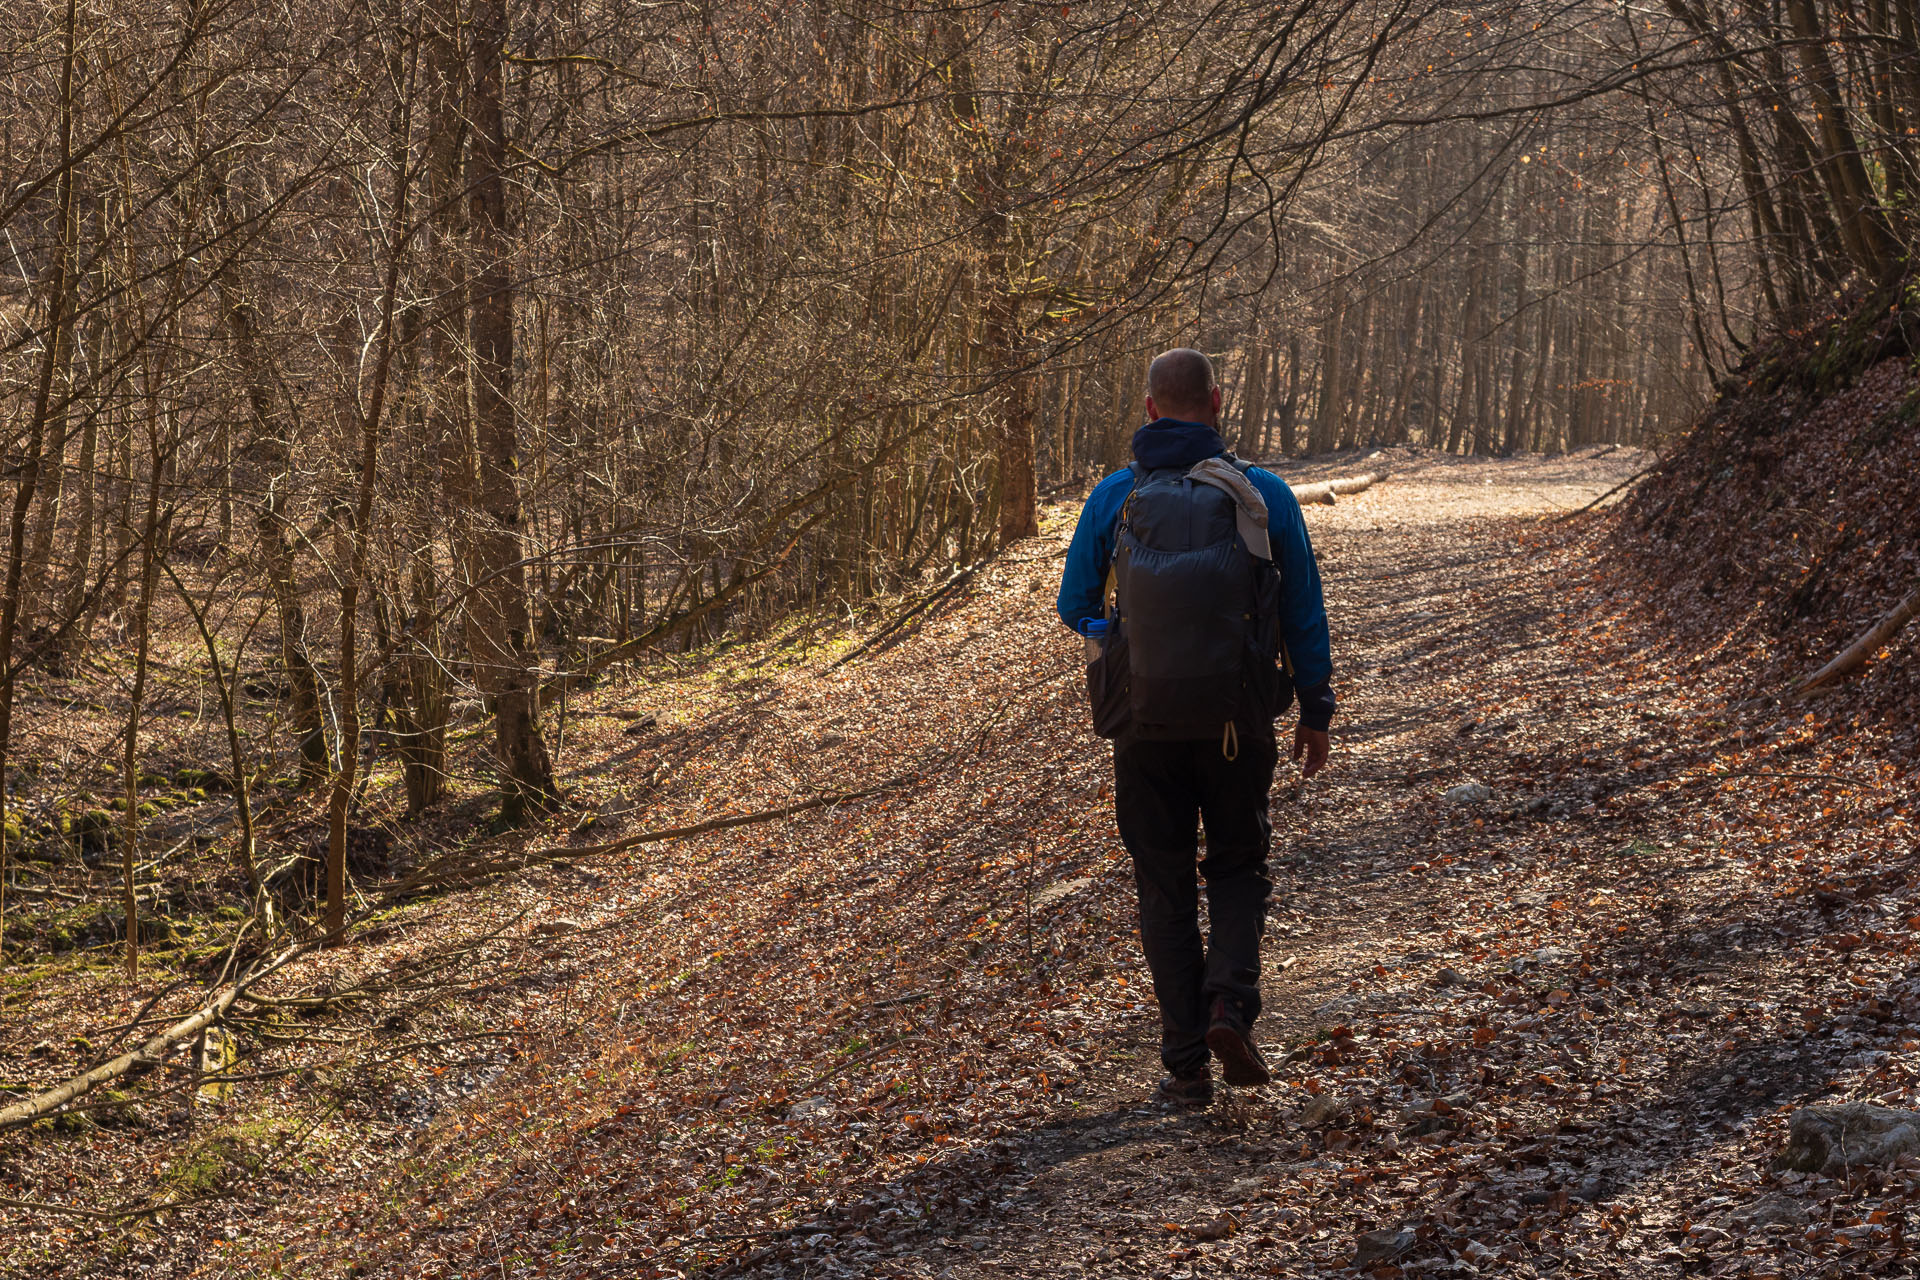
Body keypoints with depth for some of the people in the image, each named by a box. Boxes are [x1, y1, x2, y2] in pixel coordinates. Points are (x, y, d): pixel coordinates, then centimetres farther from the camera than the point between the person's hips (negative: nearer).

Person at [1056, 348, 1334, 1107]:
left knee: (1165, 886, 10)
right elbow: (1304, 614, 1)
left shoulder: (1114, 497, -1)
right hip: (1239, 719, 0)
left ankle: (1187, 1066, 8)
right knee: (1238, 867, 19)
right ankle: (1230, 1005, -5)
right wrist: (1315, 713, 12)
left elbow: (1075, 608, 7)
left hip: (1146, 721, 0)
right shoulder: (1264, 494, -2)